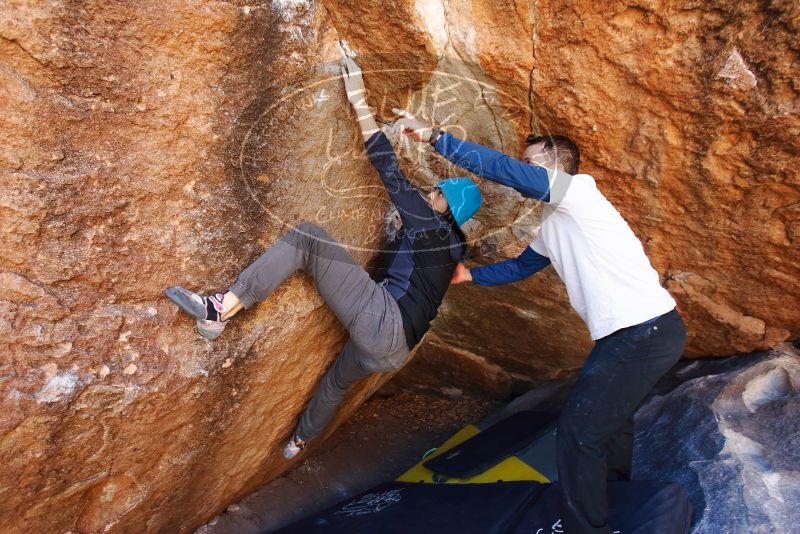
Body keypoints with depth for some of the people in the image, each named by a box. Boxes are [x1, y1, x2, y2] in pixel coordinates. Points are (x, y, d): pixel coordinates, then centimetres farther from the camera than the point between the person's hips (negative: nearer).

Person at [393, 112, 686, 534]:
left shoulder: (578, 190, -12)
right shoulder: (553, 225, 16)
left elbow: (501, 167, -20)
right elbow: (520, 266, 30)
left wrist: (434, 136, -17)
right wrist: (471, 274, 25)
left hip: (647, 332, -11)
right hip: (632, 332, 11)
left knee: (578, 428, -6)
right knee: (607, 413, 28)